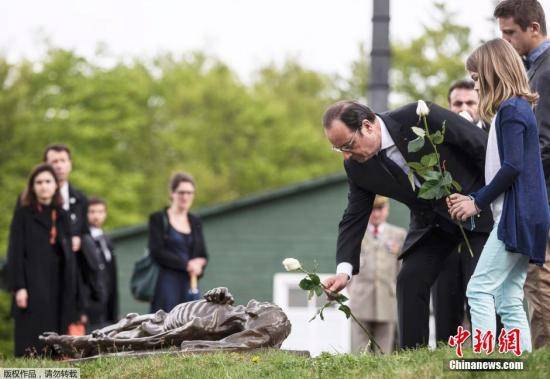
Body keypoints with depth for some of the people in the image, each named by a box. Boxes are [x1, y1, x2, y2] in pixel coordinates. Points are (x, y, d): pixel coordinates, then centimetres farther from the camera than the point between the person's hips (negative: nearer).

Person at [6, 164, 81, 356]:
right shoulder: (23, 214, 2)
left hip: (59, 286, 4)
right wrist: (19, 287, -13)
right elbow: (15, 252, -4)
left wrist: (72, 290, 10)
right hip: (32, 287, -4)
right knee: (32, 343, -8)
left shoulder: (62, 216, 14)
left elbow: (68, 255, 15)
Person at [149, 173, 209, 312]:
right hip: (166, 284, -5)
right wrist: (186, 264, -13)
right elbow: (157, 252, -8)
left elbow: (203, 255, 16)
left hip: (189, 285, 5)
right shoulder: (158, 219, 1)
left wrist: (198, 265, -7)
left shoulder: (195, 222, 16)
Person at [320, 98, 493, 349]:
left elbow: (481, 143, -18)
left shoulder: (419, 117, -27)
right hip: (430, 222, 5)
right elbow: (354, 218, -5)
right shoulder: (357, 167, -11)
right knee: (410, 280, -8)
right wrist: (344, 270, -18)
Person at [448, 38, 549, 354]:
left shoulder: (510, 110, -10)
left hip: (516, 216, -10)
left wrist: (478, 203, -8)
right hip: (524, 219, 10)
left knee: (480, 289, -13)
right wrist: (473, 199, 14)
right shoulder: (519, 109, 20)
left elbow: (512, 166, -18)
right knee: (510, 301, 7)